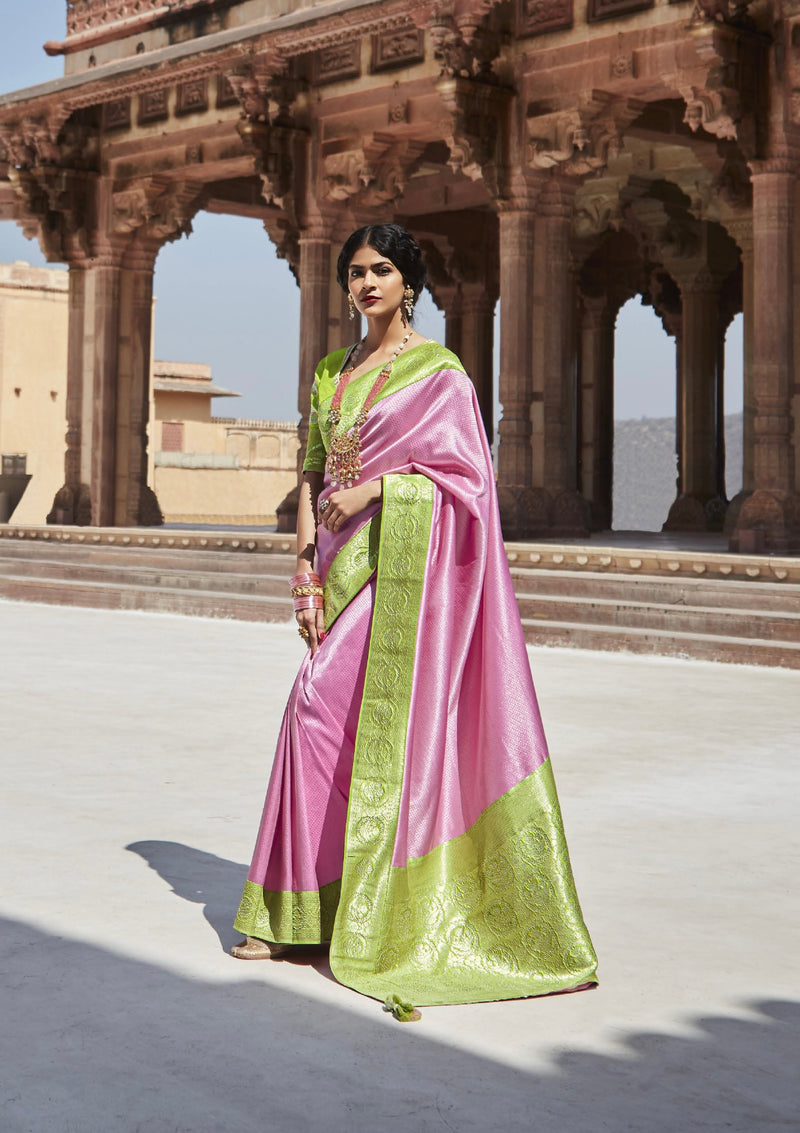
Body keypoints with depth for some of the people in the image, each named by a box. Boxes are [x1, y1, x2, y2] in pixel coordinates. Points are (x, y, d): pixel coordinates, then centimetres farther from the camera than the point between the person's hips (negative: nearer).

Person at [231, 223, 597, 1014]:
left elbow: (467, 470, -8)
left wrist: (372, 489, -15)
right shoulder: (331, 372, 16)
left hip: (404, 562, -6)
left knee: (388, 716, -7)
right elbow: (313, 475, 13)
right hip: (345, 564, 6)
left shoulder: (438, 371, -1)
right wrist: (308, 573, 2)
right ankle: (299, 909, 8)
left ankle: (383, 910, 3)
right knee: (317, 711, 1)